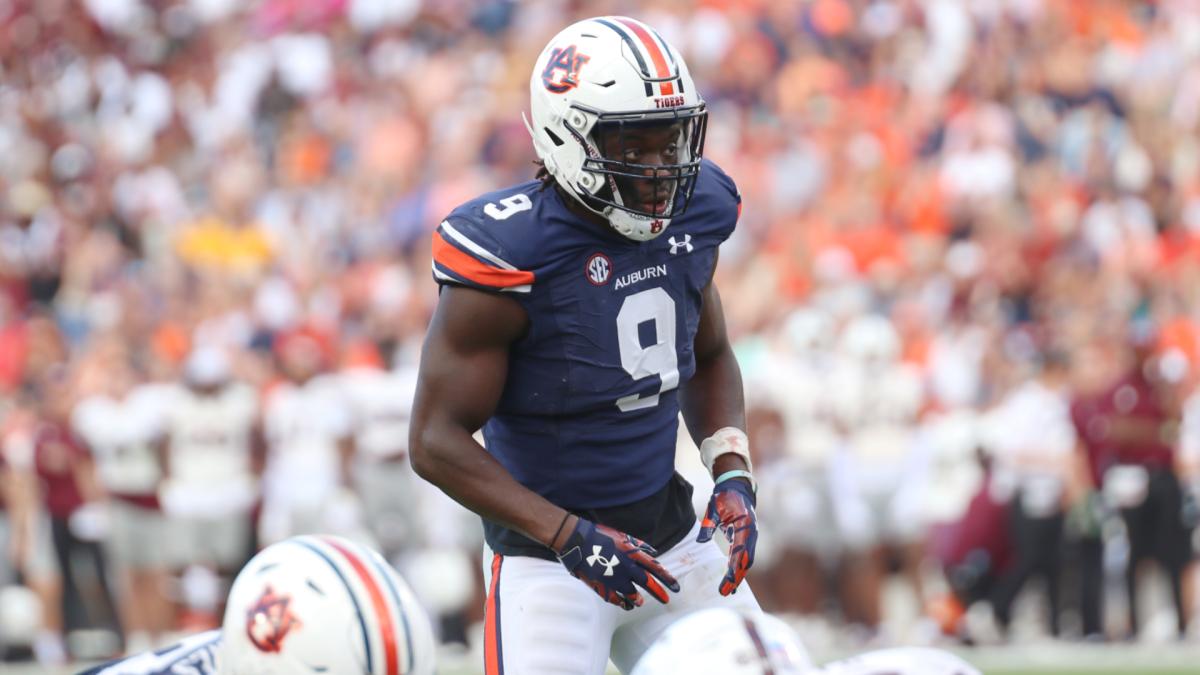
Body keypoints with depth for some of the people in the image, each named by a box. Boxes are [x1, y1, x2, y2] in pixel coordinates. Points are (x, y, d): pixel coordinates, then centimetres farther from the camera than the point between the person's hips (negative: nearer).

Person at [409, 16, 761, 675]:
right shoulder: (511, 255, -21)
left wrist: (732, 472, 1)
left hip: (672, 538, 6)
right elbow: (436, 441, -18)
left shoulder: (692, 216, -1)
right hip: (548, 559, -6)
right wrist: (570, 537, -24)